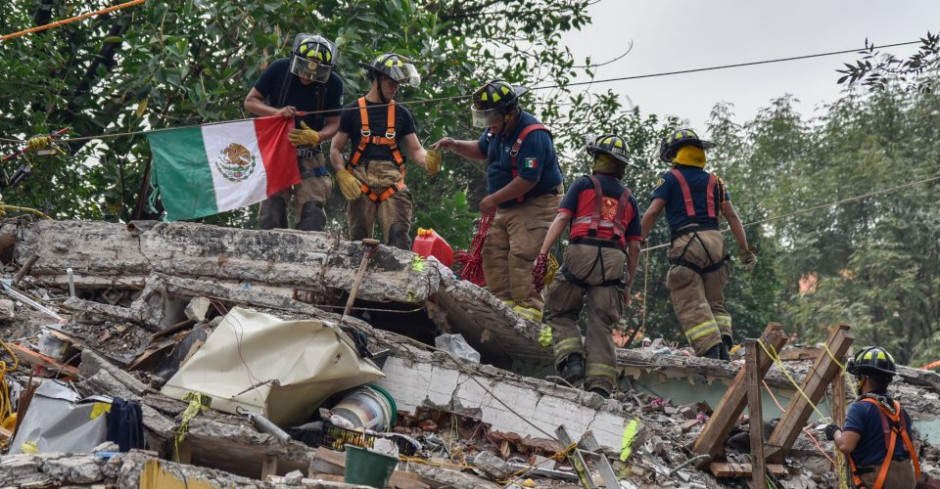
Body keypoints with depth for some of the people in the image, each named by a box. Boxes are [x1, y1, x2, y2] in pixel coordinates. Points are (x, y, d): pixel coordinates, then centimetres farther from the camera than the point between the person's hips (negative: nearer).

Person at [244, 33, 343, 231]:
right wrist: (277, 112, -21)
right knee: (272, 208, -9)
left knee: (313, 211, -8)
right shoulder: (279, 70, -10)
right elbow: (250, 102, -3)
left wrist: (316, 137, -23)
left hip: (308, 154, 1)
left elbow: (333, 123, -1)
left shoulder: (333, 83, -8)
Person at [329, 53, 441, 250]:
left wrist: (428, 161, -10)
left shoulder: (401, 114, 18)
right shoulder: (352, 111, 11)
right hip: (360, 180, -1)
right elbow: (335, 149, 10)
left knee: (399, 237, -15)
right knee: (358, 240, -3)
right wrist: (343, 176, -9)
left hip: (392, 180, 1)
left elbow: (415, 150, 14)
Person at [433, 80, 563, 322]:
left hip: (536, 205, -10)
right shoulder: (498, 129, 5)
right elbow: (481, 150, 24)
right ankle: (504, 301, 6)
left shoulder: (533, 135, -24)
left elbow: (528, 180, -27)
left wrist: (494, 199, -19)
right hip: (506, 207, 10)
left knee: (522, 256, -18)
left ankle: (529, 307, -18)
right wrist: (454, 145, 4)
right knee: (493, 252, 4)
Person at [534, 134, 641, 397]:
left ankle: (571, 358, -11)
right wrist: (627, 285, 25)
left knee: (559, 312, 12)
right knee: (601, 325, 4)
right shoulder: (628, 198, 23)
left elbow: (561, 219, 0)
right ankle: (599, 384, -6)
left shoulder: (583, 185, 14)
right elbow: (634, 247, 19)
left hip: (582, 252, -3)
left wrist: (543, 254, -7)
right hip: (614, 260, 3)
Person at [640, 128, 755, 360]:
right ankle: (723, 345, -7)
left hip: (686, 243, -5)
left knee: (692, 305, -6)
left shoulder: (670, 179, 6)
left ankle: (711, 350, -20)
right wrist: (745, 250, 13)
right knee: (715, 302, 14)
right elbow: (732, 216, 13)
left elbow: (652, 213, -5)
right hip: (715, 240, 5)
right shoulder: (714, 181, 19)